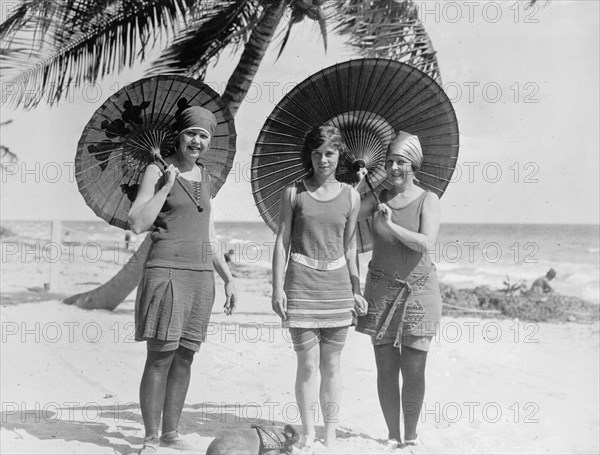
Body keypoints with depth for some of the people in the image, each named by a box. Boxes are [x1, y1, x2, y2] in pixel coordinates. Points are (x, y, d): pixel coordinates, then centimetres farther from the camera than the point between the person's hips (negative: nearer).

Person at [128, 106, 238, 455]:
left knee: (184, 357, 9)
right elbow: (138, 224, -11)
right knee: (160, 357, -5)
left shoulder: (204, 178, 16)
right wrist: (166, 186, -13)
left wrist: (229, 279, 15)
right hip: (166, 272, -6)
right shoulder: (157, 171, -2)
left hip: (201, 276, 6)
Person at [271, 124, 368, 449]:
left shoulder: (350, 196, 7)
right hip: (301, 283, -2)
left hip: (337, 284, 2)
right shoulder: (294, 193, 2)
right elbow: (282, 242, 2)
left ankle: (330, 436, 16)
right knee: (308, 364, -3)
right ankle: (307, 434, 10)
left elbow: (349, 246, 13)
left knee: (331, 365, 6)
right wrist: (277, 288, -4)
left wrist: (356, 289, 10)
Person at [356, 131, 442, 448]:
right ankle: (392, 436, 17)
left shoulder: (428, 200, -2)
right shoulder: (377, 198, 6)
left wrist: (391, 225, -19)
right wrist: (358, 184, -7)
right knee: (386, 368, 3)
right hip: (381, 290, 2)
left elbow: (426, 243, -15)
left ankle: (411, 437, 16)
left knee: (414, 370, 0)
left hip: (418, 291, -2)